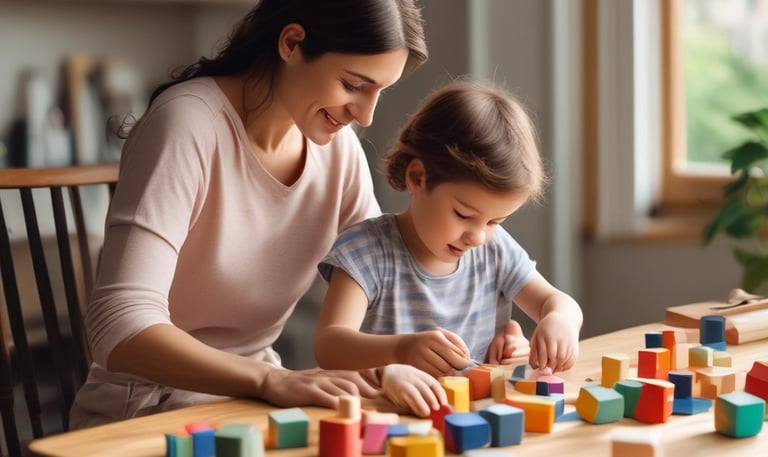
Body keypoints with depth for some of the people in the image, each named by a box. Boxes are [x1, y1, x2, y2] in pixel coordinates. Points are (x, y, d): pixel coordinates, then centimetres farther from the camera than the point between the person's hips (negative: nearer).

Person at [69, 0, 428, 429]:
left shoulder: (336, 142, -2)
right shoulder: (190, 123, -20)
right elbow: (120, 329, -28)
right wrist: (272, 380, -39)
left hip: (248, 397, 6)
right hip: (147, 409, -6)